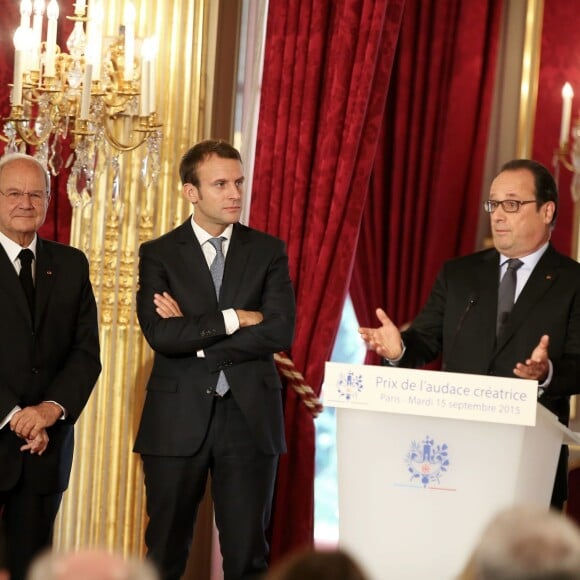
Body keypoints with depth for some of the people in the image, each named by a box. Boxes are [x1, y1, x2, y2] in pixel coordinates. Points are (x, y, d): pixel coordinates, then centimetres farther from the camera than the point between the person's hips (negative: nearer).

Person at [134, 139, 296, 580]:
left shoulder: (268, 251, 6)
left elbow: (280, 332, -8)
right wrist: (233, 319, -11)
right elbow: (160, 334, -12)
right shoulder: (159, 254, 2)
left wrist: (194, 334, -9)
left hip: (249, 416, 1)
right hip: (179, 420, -1)